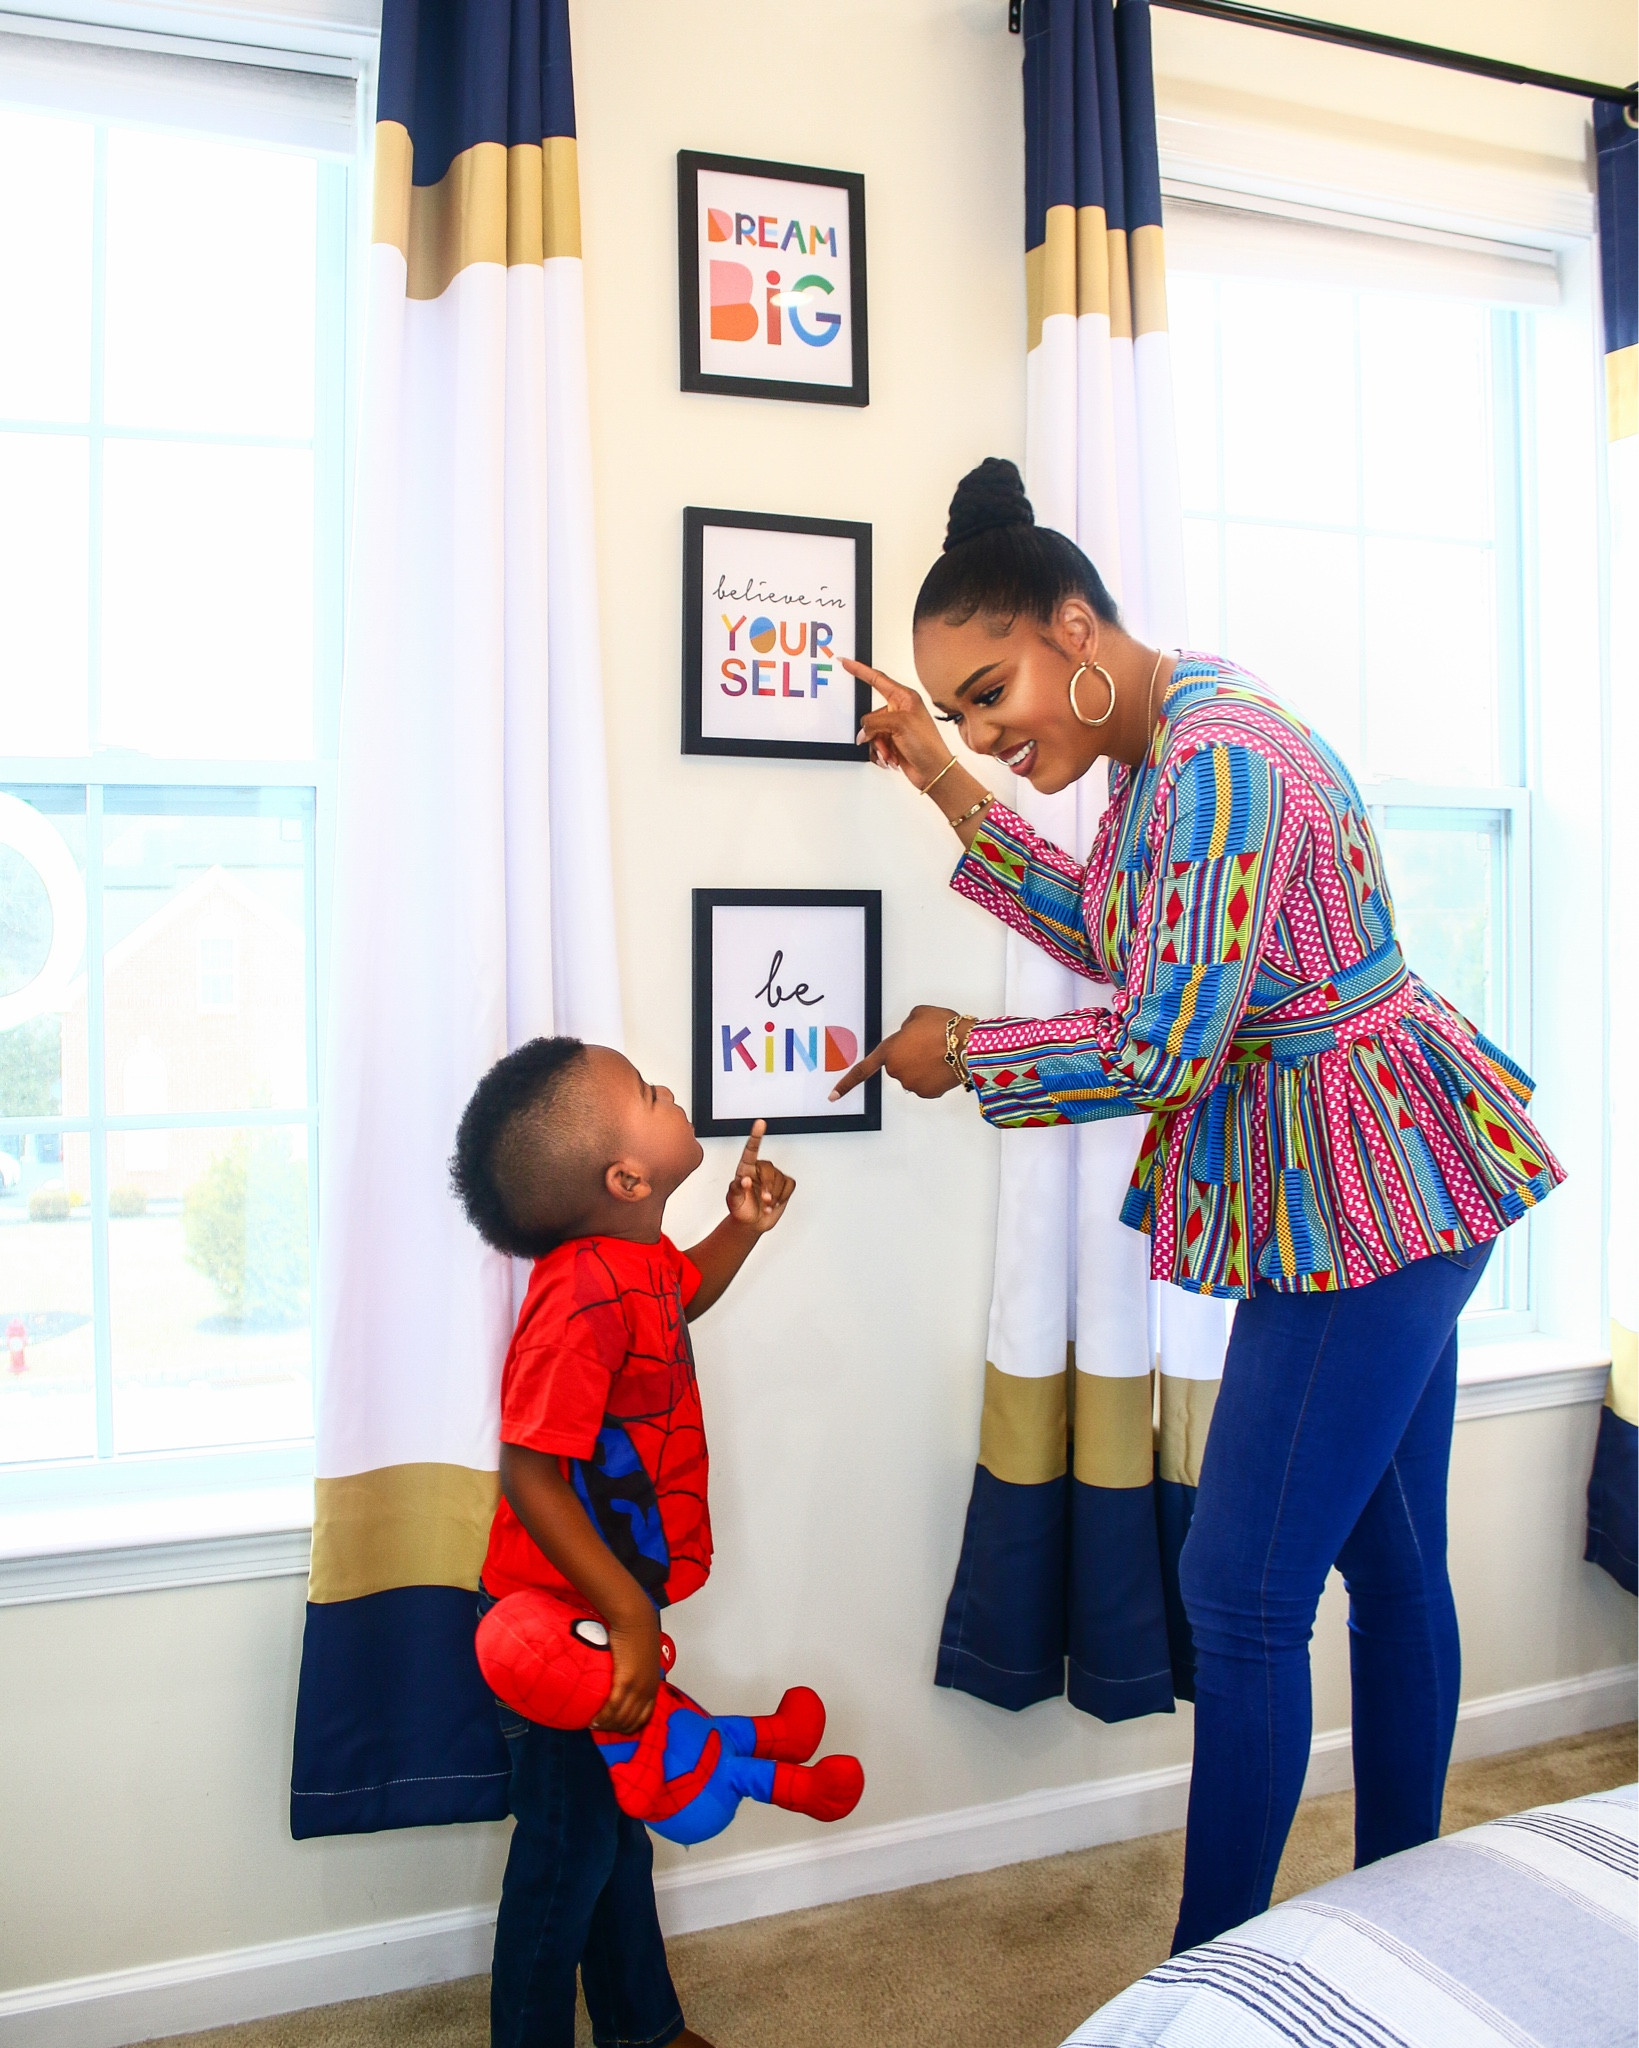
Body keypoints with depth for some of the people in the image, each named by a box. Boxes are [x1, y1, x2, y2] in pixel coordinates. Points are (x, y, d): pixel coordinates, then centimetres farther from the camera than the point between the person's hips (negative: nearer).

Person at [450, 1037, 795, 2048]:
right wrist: (631, 1618, -33)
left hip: (612, 1613, 10)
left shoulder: (636, 1255, -2)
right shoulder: (583, 1294, -32)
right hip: (567, 1624, -10)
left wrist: (743, 1227, 7)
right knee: (568, 1850, 9)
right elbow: (531, 1476, -33)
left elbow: (681, 1297, 23)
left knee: (619, 1826, 25)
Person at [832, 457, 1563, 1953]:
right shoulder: (1164, 748, 9)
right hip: (1390, 1198, 11)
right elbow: (1126, 940, 18)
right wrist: (950, 791, 12)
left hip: (1369, 1200, -11)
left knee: (1242, 1598, -3)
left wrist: (959, 1053, -10)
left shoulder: (1219, 763, -23)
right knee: (1391, 1564, 19)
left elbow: (1156, 1047, -26)